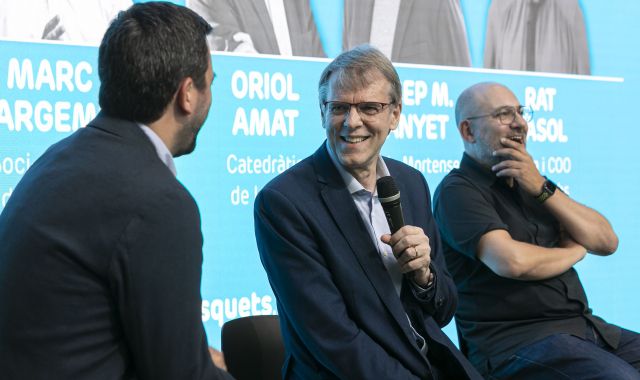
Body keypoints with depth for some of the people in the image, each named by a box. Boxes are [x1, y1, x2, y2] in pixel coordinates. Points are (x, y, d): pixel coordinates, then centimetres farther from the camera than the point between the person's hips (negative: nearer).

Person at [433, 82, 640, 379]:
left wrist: (542, 189, -3)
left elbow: (607, 242, 9)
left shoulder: (529, 182, 18)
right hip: (514, 340, -8)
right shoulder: (458, 190, -5)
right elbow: (512, 261, -21)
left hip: (582, 325, 8)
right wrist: (574, 252, -1)